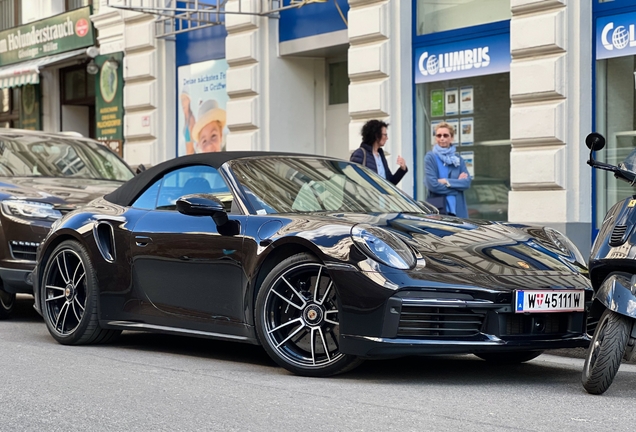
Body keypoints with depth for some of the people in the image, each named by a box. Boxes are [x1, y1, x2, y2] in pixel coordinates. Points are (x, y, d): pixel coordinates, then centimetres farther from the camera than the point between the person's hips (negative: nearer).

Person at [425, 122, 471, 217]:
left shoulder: (458, 159, 15)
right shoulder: (430, 157, 0)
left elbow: (467, 182, 2)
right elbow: (433, 185, -11)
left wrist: (447, 182, -10)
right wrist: (457, 183, -3)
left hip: (458, 210, 5)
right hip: (438, 209, -4)